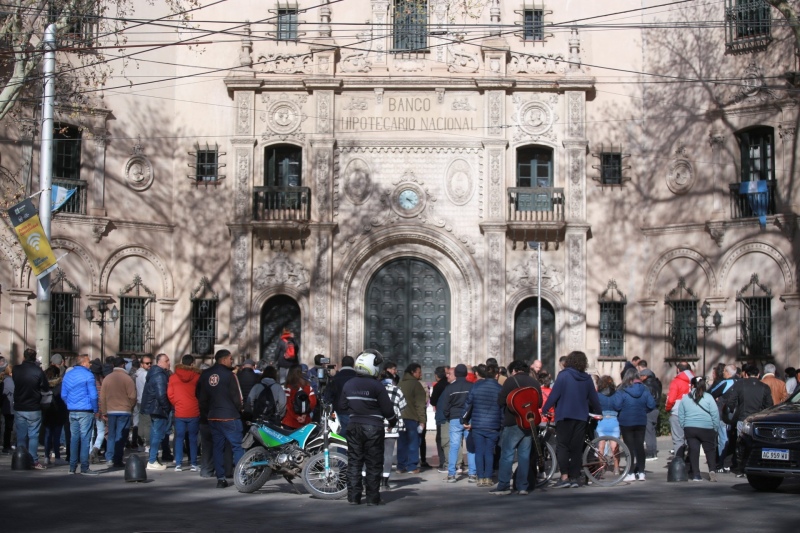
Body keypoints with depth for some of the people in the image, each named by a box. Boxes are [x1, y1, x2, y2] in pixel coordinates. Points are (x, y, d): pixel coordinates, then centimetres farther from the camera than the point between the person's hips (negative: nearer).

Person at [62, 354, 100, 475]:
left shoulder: (67, 375, 12)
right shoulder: (88, 375, -9)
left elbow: (63, 395, 14)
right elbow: (93, 395, -12)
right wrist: (96, 410, -2)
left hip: (72, 412, 6)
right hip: (86, 412, -6)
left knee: (74, 438, 10)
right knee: (85, 439, -4)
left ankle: (72, 467, 11)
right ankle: (84, 467, -5)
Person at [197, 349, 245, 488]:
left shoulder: (205, 375, 7)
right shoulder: (229, 375, -12)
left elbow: (201, 397, 13)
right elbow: (236, 397, -10)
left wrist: (205, 414, 21)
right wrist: (239, 410, 8)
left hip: (212, 417, 6)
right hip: (229, 417, -6)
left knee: (218, 447, 10)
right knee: (237, 446, -2)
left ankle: (220, 478, 8)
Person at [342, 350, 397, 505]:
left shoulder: (348, 385, 3)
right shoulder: (377, 386, -13)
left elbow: (343, 406, 10)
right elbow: (387, 408, -9)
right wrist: (393, 421, 10)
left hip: (354, 427, 4)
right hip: (373, 428, -4)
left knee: (354, 462, 9)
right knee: (373, 463, 2)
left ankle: (353, 496, 8)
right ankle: (373, 497, 2)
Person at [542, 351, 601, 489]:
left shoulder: (563, 375, -8)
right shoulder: (587, 378, 4)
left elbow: (554, 395, -11)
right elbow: (593, 398, 10)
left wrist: (544, 410, -4)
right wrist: (598, 411, 26)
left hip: (564, 416, -4)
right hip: (581, 417, 4)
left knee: (563, 446, 1)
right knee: (576, 448, 9)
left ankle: (564, 477, -9)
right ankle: (575, 478, 8)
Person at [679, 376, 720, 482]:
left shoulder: (685, 398, 5)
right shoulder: (708, 398, -4)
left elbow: (681, 416, 9)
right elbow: (715, 414, -4)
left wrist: (684, 427, 17)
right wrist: (715, 428, 5)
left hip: (689, 429, 2)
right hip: (706, 429, -2)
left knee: (693, 450, 5)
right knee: (710, 450, 7)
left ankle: (696, 474, 3)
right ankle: (712, 470, -10)